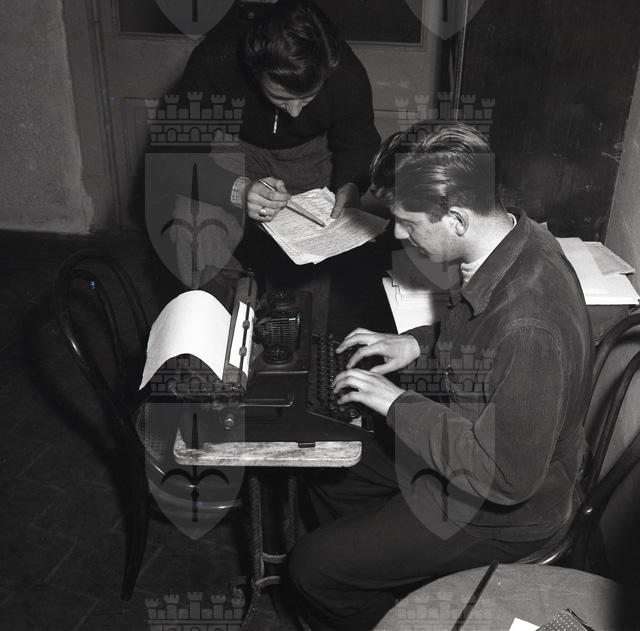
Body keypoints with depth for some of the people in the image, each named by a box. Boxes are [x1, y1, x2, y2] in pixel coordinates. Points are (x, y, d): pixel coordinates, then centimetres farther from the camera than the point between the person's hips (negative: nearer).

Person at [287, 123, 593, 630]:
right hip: (462, 447, 9)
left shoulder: (531, 329, -39)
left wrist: (398, 404, -25)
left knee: (313, 568, -4)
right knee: (324, 481, 19)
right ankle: (395, 587, 38)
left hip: (498, 512, -8)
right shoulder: (514, 237, -10)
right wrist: (418, 344, -4)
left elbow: (508, 477, -31)